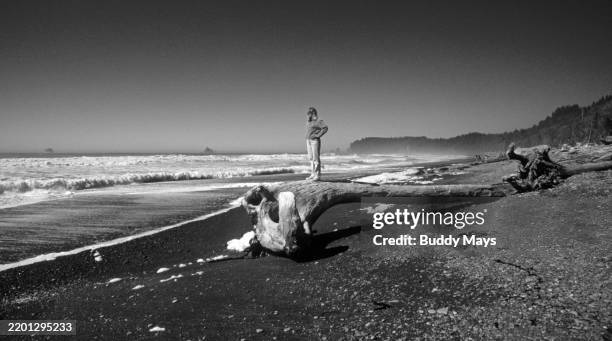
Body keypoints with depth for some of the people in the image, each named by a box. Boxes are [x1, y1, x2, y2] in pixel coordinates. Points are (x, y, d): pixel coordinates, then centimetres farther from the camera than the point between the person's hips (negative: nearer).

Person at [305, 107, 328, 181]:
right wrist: (306, 145, 17)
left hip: (315, 141, -8)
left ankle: (318, 175, -9)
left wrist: (318, 135, -19)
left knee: (316, 158, -10)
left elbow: (325, 128, -18)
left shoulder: (318, 121, -7)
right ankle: (313, 174, 9)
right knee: (311, 158, 6)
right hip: (308, 141, 8)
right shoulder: (308, 122, 18)